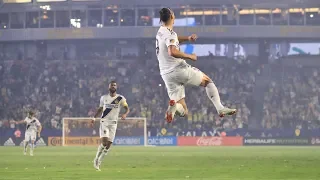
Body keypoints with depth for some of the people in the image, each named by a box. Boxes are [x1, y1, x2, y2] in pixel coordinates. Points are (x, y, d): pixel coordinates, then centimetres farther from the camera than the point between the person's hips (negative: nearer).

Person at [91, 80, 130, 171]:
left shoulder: (120, 98, 1)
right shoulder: (104, 98, 7)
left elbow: (127, 109, 1)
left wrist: (125, 114, -21)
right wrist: (94, 117, 4)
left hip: (113, 123, 1)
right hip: (104, 122, -1)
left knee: (108, 144, 0)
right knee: (104, 142, -20)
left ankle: (99, 162, 15)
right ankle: (96, 158, -1)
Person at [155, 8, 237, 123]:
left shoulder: (161, 33, 15)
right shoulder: (169, 33, -13)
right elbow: (172, 52, -30)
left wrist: (187, 39, 21)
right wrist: (190, 56, -18)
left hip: (166, 74, 7)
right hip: (179, 69, -7)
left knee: (183, 111, 8)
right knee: (208, 82, 17)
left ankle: (174, 105, -25)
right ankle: (220, 108, 4)